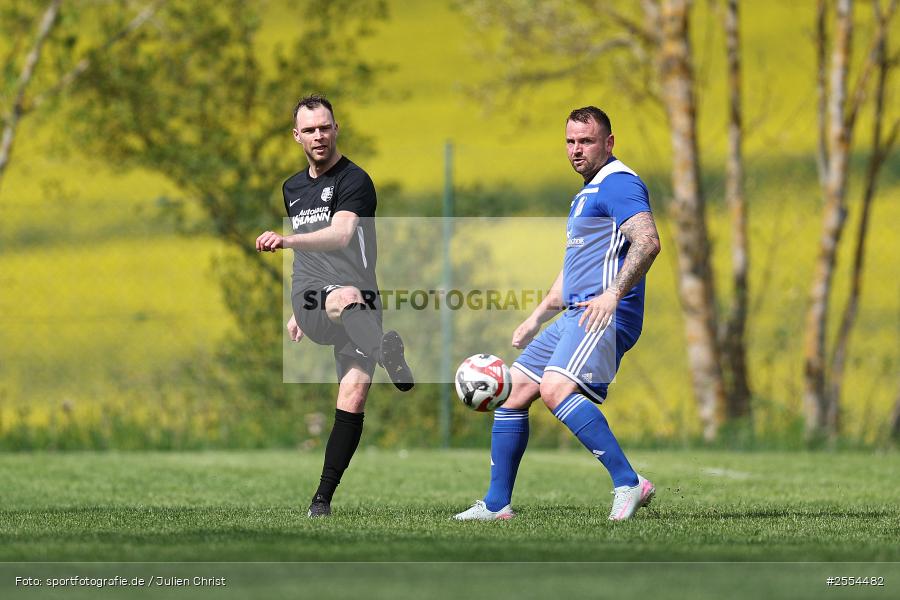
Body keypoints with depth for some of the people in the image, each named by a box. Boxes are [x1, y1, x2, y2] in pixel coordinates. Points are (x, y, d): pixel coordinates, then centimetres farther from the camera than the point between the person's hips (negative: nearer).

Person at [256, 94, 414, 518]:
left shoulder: (353, 181, -2)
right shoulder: (292, 188, 20)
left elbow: (340, 235, -22)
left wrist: (287, 240, -37)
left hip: (357, 300, -3)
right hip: (311, 297, 3)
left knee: (354, 392, -16)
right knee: (348, 299, -37)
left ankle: (323, 499, -8)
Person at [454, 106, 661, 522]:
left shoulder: (618, 184, -8)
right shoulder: (587, 192, 25)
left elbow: (648, 241, -24)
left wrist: (614, 292, -33)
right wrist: (537, 319, 32)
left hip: (606, 315, -10)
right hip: (576, 315, 10)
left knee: (555, 388, -29)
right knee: (512, 391, 7)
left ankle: (628, 483, -29)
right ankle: (497, 503, 13)